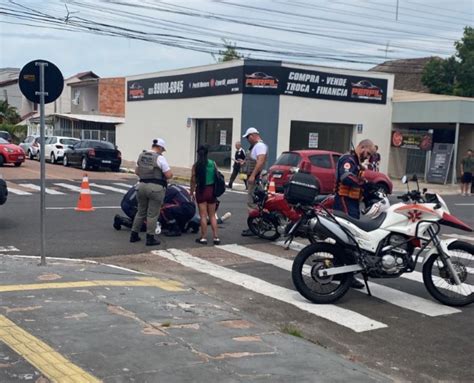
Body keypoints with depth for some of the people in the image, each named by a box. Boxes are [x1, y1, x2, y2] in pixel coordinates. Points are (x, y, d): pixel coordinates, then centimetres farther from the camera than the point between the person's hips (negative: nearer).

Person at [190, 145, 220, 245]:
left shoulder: (196, 165, -7)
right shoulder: (213, 164, 0)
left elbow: (193, 180, -6)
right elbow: (217, 177, 4)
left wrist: (192, 192, 4)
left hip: (201, 191, -3)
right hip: (211, 190, 3)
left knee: (203, 215, 4)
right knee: (212, 215, 12)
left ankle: (204, 237, 6)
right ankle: (216, 237, 8)